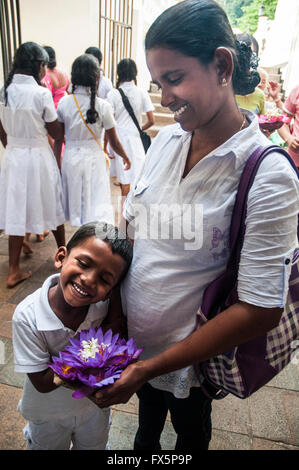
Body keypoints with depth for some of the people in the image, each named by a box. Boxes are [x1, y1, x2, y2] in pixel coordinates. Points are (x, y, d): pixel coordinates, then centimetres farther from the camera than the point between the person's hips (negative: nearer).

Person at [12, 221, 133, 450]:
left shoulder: (106, 303, -29)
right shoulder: (28, 315, -33)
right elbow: (43, 383, -28)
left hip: (95, 406, 2)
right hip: (48, 416, -1)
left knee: (94, 446, 30)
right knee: (49, 446, 28)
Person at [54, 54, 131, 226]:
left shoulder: (64, 102, -4)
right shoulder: (103, 106, -12)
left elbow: (58, 138, 0)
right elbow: (114, 141, -4)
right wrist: (126, 157, 12)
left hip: (70, 158, 3)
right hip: (94, 158, -3)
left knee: (76, 201, 18)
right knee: (97, 207, 4)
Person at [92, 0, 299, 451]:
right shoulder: (166, 138, -7)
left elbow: (260, 311, -25)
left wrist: (149, 368, -23)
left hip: (191, 360, -5)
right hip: (131, 339, 5)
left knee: (190, 434, 27)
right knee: (147, 417, 33)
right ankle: (145, 445, 65)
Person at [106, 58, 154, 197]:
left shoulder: (113, 94, -6)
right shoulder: (142, 93, -2)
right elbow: (151, 121, -1)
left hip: (119, 138, -1)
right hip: (136, 139, 1)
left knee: (124, 180, 7)